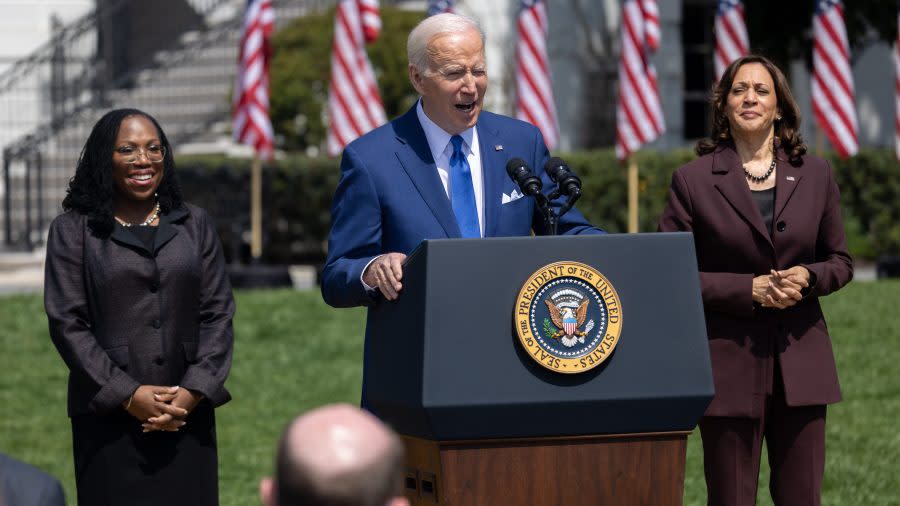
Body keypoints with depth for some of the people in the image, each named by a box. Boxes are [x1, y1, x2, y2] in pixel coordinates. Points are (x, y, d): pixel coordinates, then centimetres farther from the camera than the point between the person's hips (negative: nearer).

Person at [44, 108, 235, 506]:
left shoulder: (194, 226, 12)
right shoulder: (73, 230, 4)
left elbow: (218, 314, 7)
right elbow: (67, 323, -2)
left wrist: (194, 391, -7)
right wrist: (127, 395, -11)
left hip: (187, 415, 2)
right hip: (108, 419, -2)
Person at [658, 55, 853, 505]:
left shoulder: (815, 175, 8)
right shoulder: (693, 180, -1)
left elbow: (840, 261, 14)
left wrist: (807, 277, -9)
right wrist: (749, 289, -14)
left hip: (801, 362, 3)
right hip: (729, 362, -3)